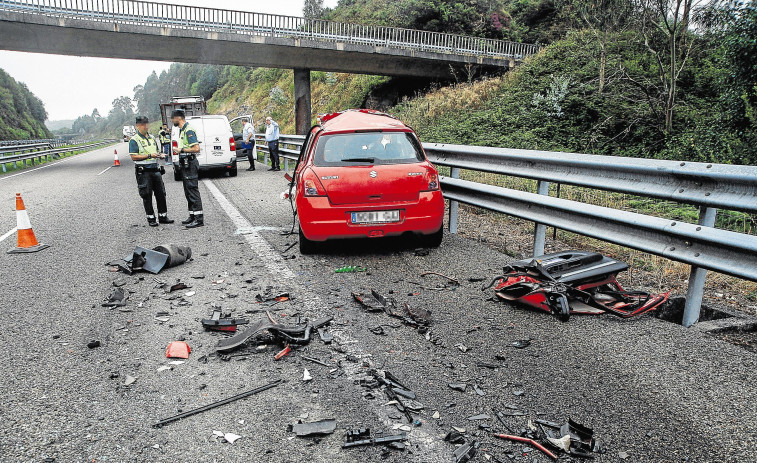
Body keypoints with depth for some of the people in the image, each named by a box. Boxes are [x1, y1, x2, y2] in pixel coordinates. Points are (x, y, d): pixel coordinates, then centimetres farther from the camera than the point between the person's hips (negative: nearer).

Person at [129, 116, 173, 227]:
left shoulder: (152, 138, 16)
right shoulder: (134, 140, -5)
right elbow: (134, 157, -12)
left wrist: (160, 155, 3)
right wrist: (149, 156, -19)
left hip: (155, 169, 6)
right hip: (143, 171, -6)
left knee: (161, 193, 6)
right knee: (147, 196, 1)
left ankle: (163, 216, 15)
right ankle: (151, 218, 8)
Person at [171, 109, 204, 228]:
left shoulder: (188, 131, -15)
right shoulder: (182, 130, 18)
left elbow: (196, 148, -24)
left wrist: (181, 150, -18)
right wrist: (179, 150, 15)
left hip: (190, 164, -11)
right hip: (185, 164, 11)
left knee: (193, 190, -10)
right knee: (188, 191, 14)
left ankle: (199, 218, -8)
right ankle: (192, 215, 22)